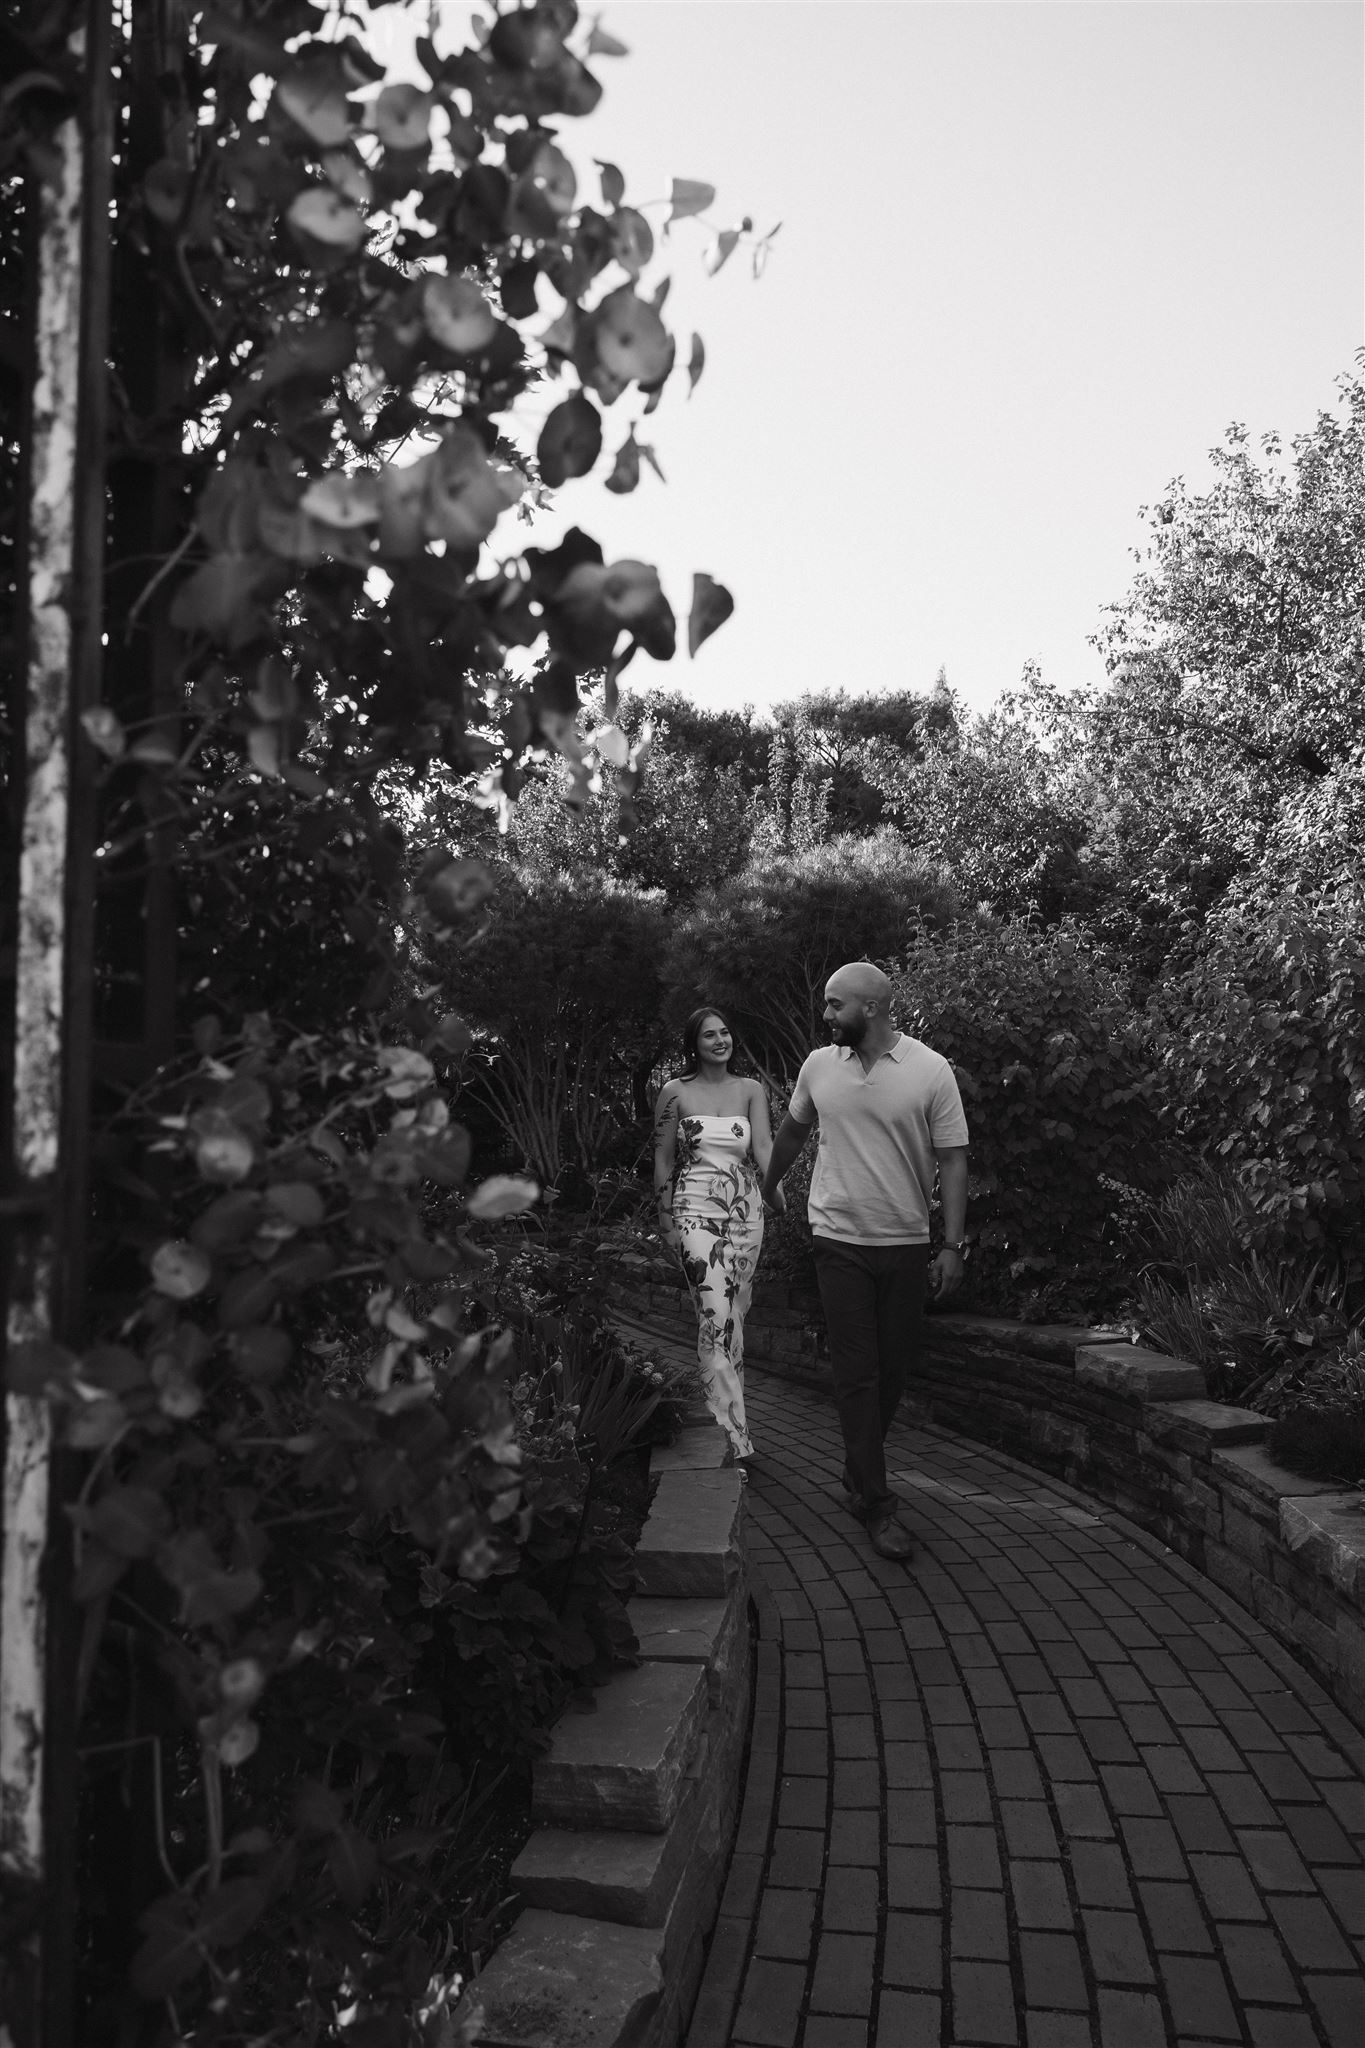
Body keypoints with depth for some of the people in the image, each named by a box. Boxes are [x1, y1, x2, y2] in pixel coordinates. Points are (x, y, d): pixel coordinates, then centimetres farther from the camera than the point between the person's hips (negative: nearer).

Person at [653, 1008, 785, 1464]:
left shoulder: (751, 1090, 8)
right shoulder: (675, 1093, 2)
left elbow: (763, 1145, -6)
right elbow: (662, 1158, 5)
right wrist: (665, 1219, 2)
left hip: (746, 1209, 3)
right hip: (696, 1210, -3)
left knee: (734, 1317, 10)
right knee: (716, 1316, -14)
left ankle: (722, 1412, 28)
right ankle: (733, 1438, -15)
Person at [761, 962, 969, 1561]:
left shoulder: (931, 1070, -8)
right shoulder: (819, 1066, 0)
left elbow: (953, 1161, -7)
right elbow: (792, 1132, 18)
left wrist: (953, 1246, -11)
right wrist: (766, 1190, 27)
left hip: (906, 1244, 0)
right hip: (840, 1241, 0)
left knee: (894, 1367, 10)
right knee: (857, 1371, -1)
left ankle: (858, 1470, 32)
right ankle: (876, 1504, 7)